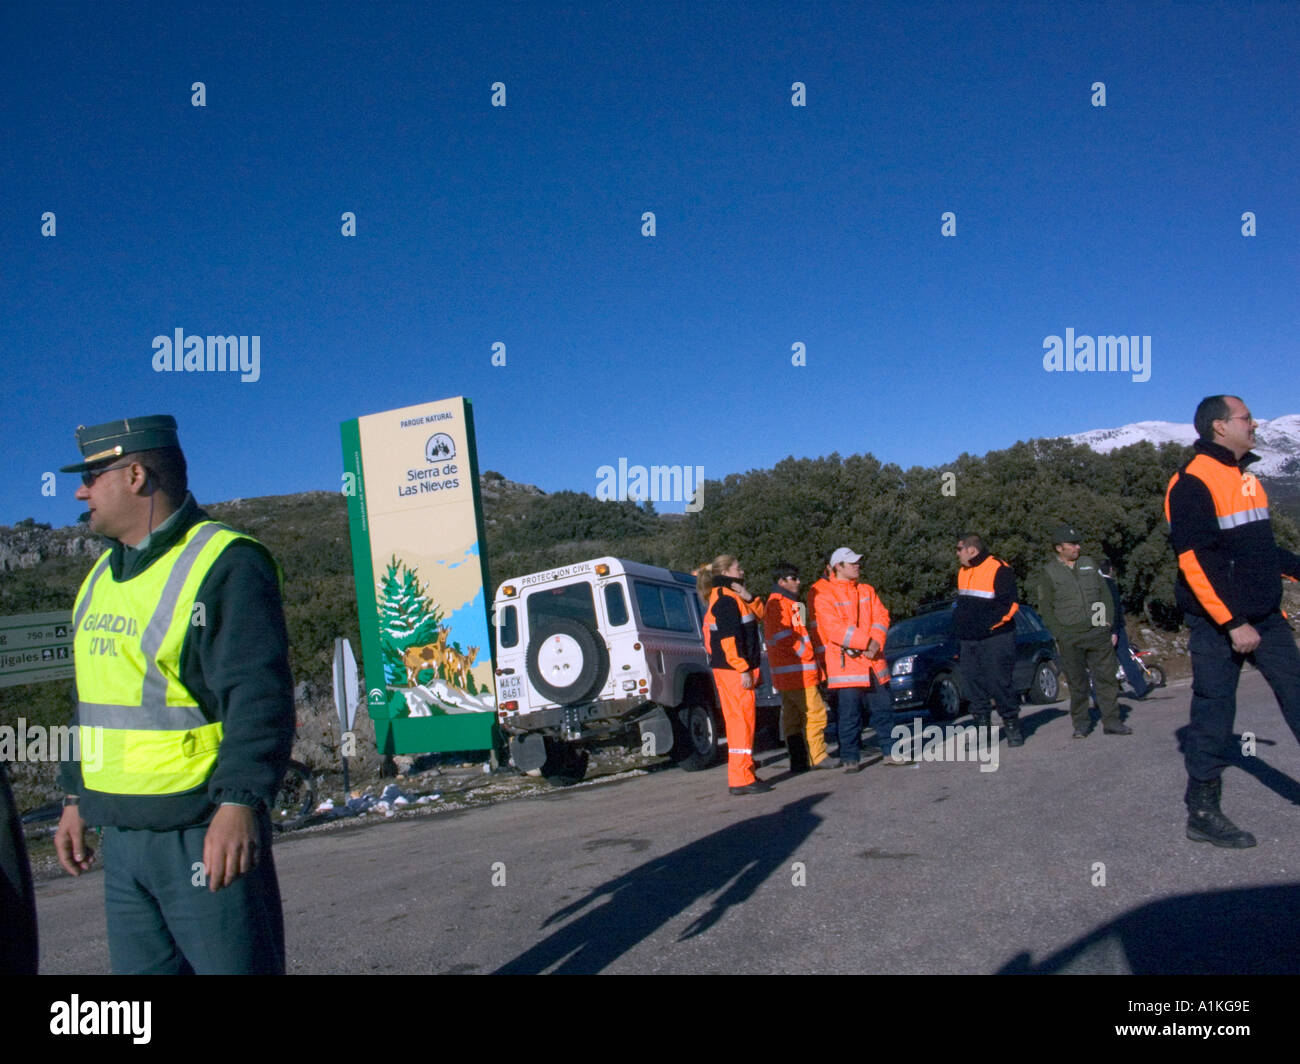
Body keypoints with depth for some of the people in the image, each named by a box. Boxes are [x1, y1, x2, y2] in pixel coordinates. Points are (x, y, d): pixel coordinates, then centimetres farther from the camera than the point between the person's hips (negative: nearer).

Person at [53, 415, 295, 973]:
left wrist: (240, 802, -29)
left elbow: (258, 695, -22)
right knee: (139, 965, 16)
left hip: (206, 832, -8)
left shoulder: (224, 564, -14)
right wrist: (76, 797, 22)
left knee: (231, 963, 1)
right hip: (120, 833, 8)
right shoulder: (103, 575, 15)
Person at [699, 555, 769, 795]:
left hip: (739, 668, 10)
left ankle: (743, 774, 21)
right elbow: (729, 638, -20)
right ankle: (741, 779, -8)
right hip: (734, 669, -10)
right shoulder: (725, 599, -13)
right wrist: (743, 669, -20)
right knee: (742, 719, -9)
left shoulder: (732, 596, 18)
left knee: (739, 720, 13)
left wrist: (749, 598, 1)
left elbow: (758, 616, 20)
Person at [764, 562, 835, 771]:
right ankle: (817, 758, -5)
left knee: (792, 718, 9)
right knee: (815, 713, -8)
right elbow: (784, 636, -20)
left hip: (786, 674, 11)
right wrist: (806, 653, -11)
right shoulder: (779, 604, -11)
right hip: (797, 672, -11)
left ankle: (799, 761, 12)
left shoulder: (788, 603, 23)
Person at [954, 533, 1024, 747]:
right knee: (974, 681, 7)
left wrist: (988, 623, -20)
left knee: (1000, 682, -5)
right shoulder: (963, 572, 16)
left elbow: (1009, 604, -13)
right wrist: (959, 631, 20)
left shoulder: (999, 570, -10)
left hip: (994, 639, -8)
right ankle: (982, 728, 14)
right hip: (969, 641, 8)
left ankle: (1012, 725, 8)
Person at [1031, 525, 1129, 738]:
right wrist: (1060, 635, -6)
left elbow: (1105, 594, 15)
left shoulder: (1088, 564, 12)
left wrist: (1109, 625, 7)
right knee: (1077, 682, 2)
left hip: (1098, 633, 3)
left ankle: (1111, 721, 9)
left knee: (1107, 677, 3)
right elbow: (1046, 608, 0)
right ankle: (1081, 723, 13)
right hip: (1070, 638, -3)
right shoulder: (1048, 572, 0)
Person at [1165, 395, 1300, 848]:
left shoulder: (1244, 476, 14)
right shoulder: (1193, 483, -13)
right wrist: (1233, 623, -21)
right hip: (1218, 624, -8)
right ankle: (1202, 813, 11)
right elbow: (1195, 561, -19)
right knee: (1214, 714, -1)